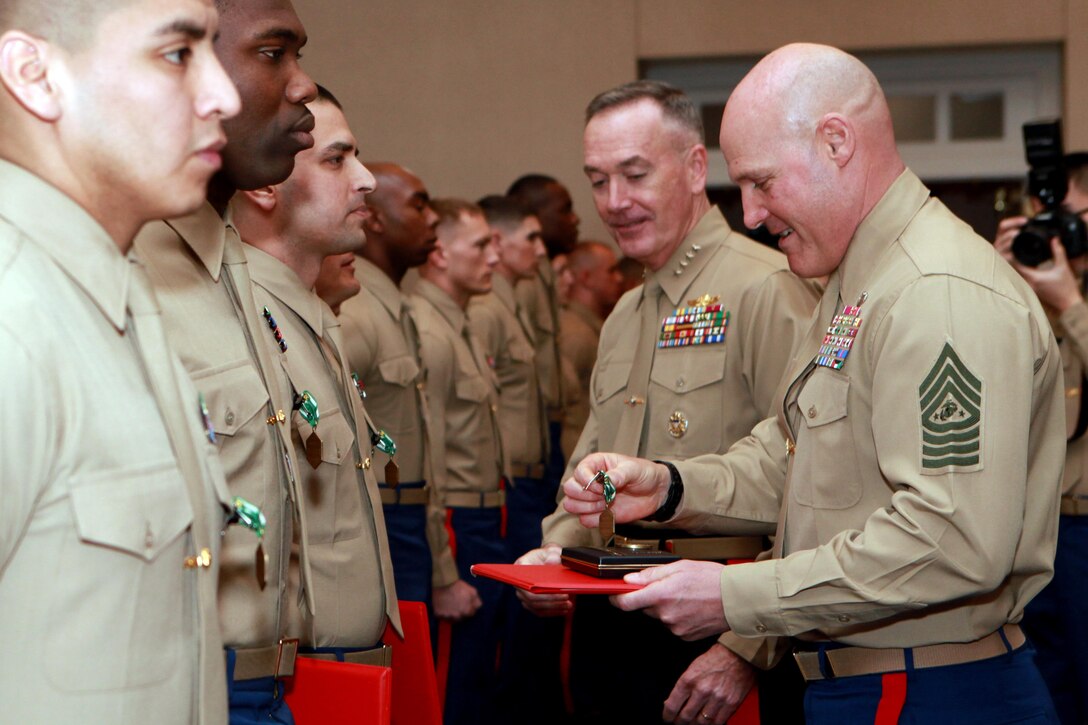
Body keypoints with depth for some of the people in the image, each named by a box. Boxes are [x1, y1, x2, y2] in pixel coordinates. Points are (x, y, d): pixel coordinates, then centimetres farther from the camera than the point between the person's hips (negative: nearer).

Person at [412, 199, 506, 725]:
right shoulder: (427, 332, -16)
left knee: (479, 676, 15)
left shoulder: (458, 326, 17)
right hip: (460, 522, -10)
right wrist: (444, 575, -21)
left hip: (481, 519, 10)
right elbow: (427, 458, -20)